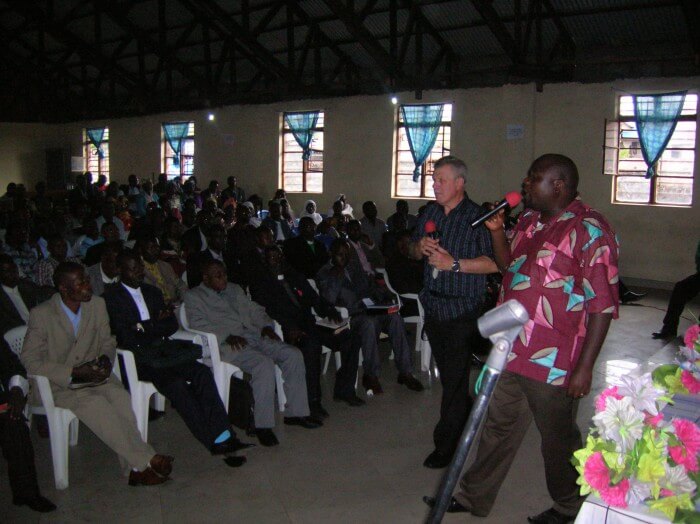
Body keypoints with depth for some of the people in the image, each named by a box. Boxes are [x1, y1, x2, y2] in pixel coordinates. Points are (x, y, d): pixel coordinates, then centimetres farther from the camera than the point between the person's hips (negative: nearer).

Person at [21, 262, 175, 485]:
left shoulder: (97, 304, 3)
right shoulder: (41, 314, -11)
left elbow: (107, 341, 15)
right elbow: (30, 361, -13)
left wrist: (106, 359, -9)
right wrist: (74, 373, -21)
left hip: (93, 375, 4)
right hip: (59, 385, -4)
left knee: (121, 398, -28)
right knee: (96, 404, -32)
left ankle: (136, 469, -27)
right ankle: (146, 461, -26)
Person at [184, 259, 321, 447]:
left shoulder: (234, 289, 26)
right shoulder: (193, 296, 6)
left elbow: (255, 310, 26)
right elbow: (199, 325, -8)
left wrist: (266, 325, 4)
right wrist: (227, 336, -21)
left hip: (254, 336, 7)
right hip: (227, 345, -7)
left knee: (294, 355, -13)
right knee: (264, 364, -33)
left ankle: (295, 413, -5)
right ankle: (263, 425, -24)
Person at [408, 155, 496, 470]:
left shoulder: (476, 217, -13)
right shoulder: (430, 213, 10)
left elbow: (494, 263, -21)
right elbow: (413, 252, 20)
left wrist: (454, 263, -23)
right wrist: (420, 247, -3)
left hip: (462, 309, -7)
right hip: (433, 305, 7)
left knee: (454, 378, 0)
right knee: (447, 374, 18)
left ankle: (446, 445, 11)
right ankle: (465, 420, 39)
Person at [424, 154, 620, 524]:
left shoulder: (589, 230, -15)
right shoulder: (528, 220, 9)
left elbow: (603, 304, -17)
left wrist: (585, 367, -19)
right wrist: (496, 230, 6)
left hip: (552, 362, -7)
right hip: (510, 351, 7)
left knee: (558, 437, 13)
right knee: (499, 427, 19)